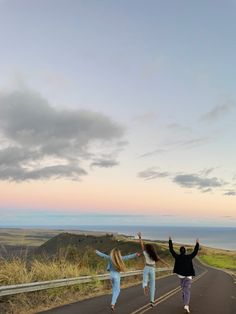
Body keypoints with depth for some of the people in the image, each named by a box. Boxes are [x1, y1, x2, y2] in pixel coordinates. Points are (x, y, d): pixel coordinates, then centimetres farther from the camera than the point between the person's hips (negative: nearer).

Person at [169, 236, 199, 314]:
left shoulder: (177, 257, -9)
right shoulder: (189, 257, -11)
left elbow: (171, 250, -3)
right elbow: (195, 252, -1)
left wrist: (170, 241, 4)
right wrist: (197, 244, 10)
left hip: (181, 276, 2)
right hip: (188, 276, -2)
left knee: (183, 290, 21)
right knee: (187, 291, -3)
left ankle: (186, 304, 31)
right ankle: (186, 305, -20)